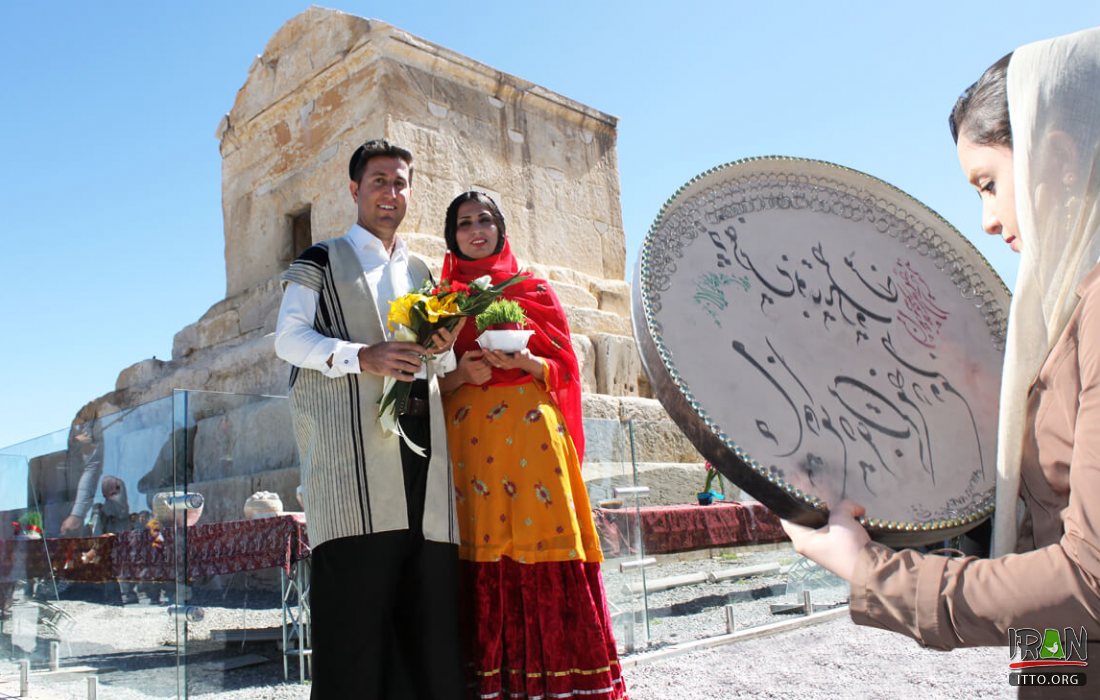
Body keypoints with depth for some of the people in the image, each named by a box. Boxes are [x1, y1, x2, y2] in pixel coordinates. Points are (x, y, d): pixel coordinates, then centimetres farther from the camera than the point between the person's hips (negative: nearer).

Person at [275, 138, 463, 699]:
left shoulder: (421, 273, 28)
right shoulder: (322, 261, 13)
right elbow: (288, 337, 0)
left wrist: (442, 349, 5)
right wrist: (360, 356, -16)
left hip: (421, 437, 5)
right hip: (352, 437, -5)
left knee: (430, 605, 0)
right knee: (356, 602, -10)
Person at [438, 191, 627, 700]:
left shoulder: (535, 290, 15)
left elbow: (564, 367, 9)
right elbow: (433, 382, 11)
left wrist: (524, 362, -10)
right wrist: (462, 373, -10)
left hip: (534, 439, 0)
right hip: (471, 443, 0)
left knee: (546, 557, -5)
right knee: (484, 565, -3)